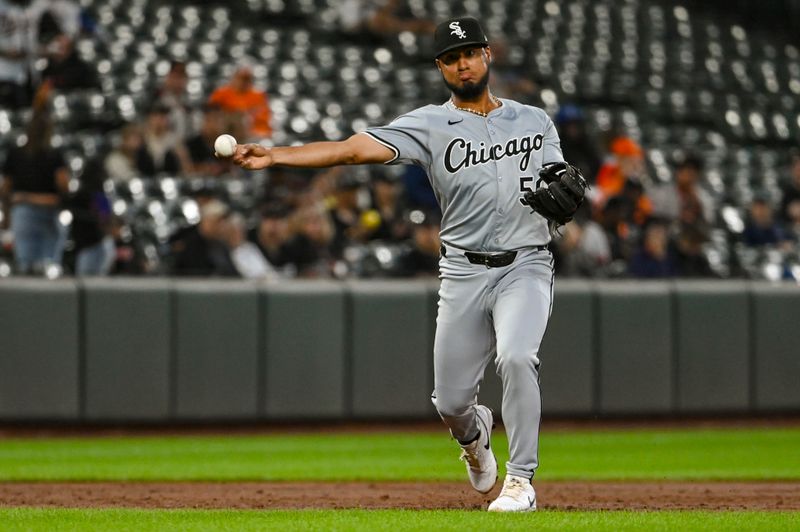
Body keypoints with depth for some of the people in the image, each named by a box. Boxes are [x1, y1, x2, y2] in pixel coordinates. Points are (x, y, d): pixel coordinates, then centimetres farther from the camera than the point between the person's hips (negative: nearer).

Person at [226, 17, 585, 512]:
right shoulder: (430, 124, 1)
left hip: (525, 266, -1)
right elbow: (354, 148, -11)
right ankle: (475, 434, 42)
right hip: (464, 272, 1)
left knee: (516, 356, -28)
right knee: (450, 402, 3)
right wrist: (274, 155, -24)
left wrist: (566, 190, -11)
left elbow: (562, 181, 16)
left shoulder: (536, 121, 10)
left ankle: (522, 480, -15)